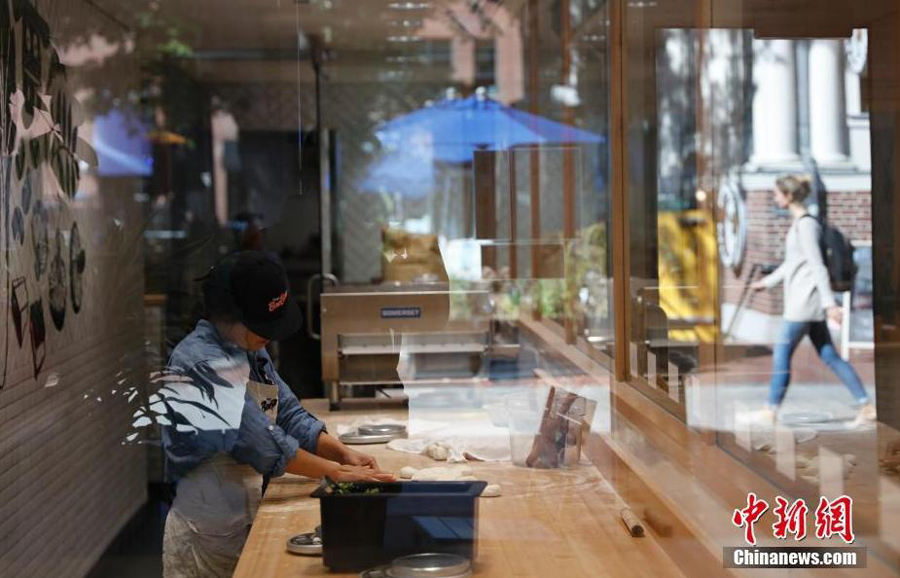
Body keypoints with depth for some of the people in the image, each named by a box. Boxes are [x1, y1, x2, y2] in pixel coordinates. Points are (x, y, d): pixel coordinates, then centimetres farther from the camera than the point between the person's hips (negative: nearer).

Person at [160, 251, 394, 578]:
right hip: (208, 536, -8)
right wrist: (335, 471, -22)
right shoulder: (201, 363, -21)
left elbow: (288, 413, 9)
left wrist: (343, 453, -7)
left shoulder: (251, 352, 8)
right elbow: (256, 440, -26)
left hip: (250, 524, 8)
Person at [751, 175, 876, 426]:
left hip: (805, 301, -10)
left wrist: (829, 302, -21)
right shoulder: (799, 223, 16)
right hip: (803, 302, 10)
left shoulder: (806, 225, -13)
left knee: (781, 353, -2)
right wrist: (768, 282, 30)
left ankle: (771, 410, 4)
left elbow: (818, 266, -18)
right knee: (829, 356, 8)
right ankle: (866, 405, 6)